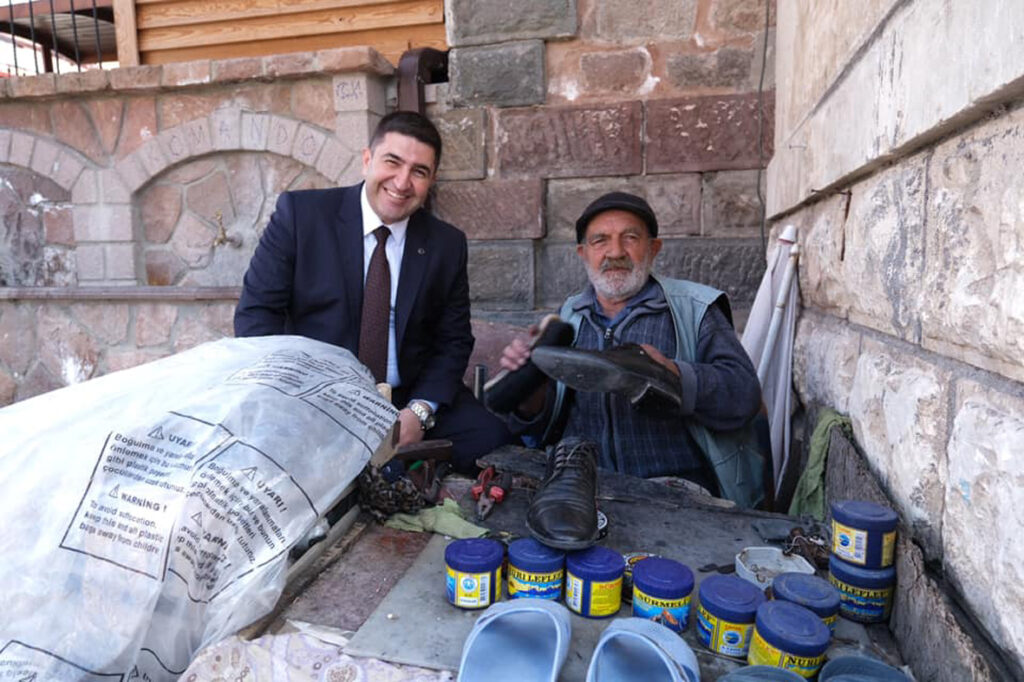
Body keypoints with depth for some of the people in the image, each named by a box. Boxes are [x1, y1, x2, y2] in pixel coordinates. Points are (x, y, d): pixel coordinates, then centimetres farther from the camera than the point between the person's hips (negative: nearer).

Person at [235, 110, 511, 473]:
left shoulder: (447, 244, 4)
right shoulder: (300, 213, -2)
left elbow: (453, 342, 6)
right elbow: (255, 312, -3)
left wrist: (421, 411, -12)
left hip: (410, 401, 2)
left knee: (492, 439, -21)